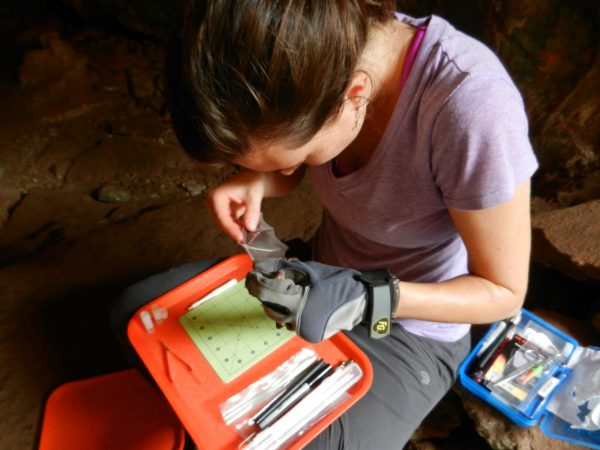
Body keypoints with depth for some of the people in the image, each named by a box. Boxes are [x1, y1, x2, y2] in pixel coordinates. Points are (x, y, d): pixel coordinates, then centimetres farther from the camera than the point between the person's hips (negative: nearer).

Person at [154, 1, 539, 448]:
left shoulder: (471, 108, -34)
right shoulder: (318, 51, -16)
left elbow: (504, 292, -20)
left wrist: (366, 298, -35)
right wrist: (253, 182, -19)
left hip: (410, 330, -4)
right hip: (325, 280, 5)